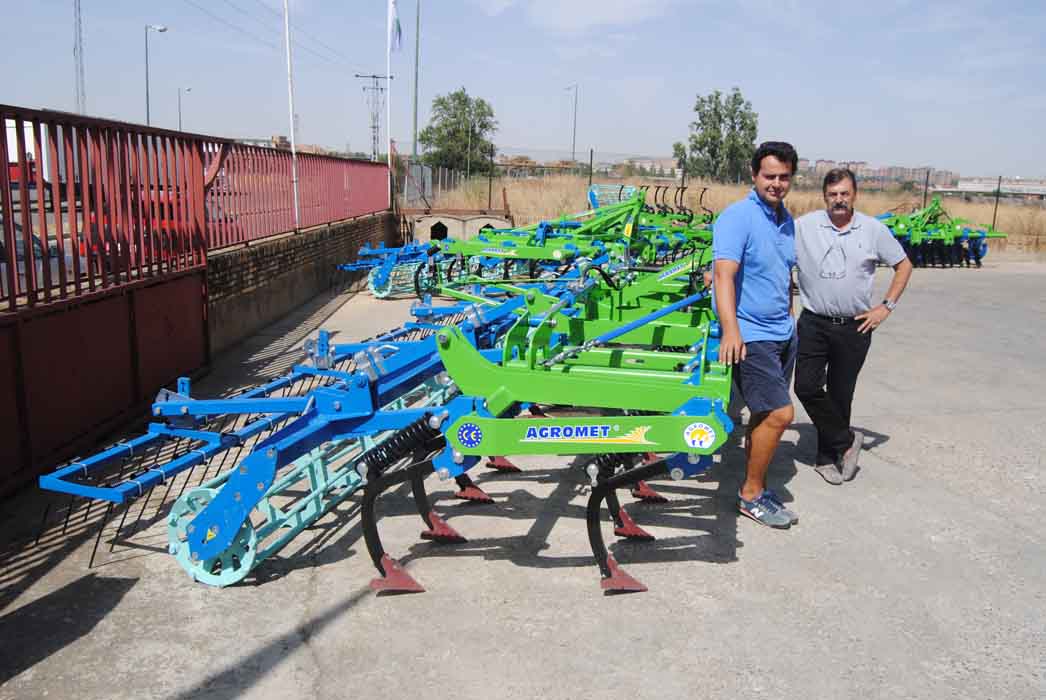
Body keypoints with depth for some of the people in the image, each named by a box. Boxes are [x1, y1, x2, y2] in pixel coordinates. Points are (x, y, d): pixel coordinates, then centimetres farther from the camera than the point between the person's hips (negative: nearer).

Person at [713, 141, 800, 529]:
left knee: (765, 415, 14)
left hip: (783, 334, 8)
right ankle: (751, 495, 4)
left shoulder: (787, 220, 12)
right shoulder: (737, 217, -14)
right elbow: (724, 274, -25)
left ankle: (755, 486, 27)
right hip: (751, 336, -8)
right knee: (780, 413, -12)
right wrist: (730, 331, -35)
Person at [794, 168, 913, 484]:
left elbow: (903, 266, 10)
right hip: (814, 323, 0)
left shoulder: (874, 229, 0)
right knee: (806, 387, -7)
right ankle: (846, 440, 15)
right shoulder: (804, 226, -4)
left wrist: (886, 307, 1)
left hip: (855, 327, 1)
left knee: (840, 394, 8)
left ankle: (827, 456, 24)